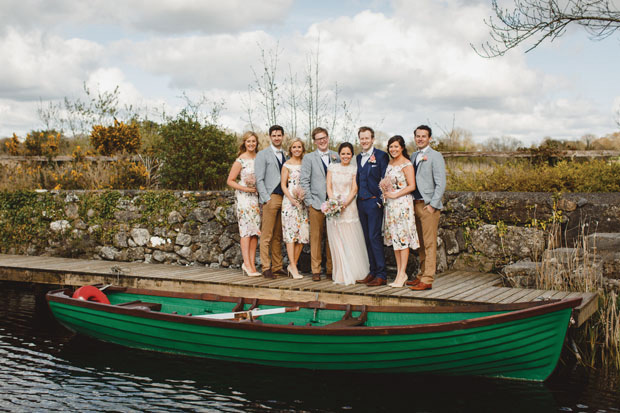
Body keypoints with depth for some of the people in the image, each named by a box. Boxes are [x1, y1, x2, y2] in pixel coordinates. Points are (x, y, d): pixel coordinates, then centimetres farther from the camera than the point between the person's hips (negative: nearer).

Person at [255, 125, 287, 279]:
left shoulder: (285, 156, 19)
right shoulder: (263, 155, 1)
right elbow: (259, 179, -4)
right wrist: (266, 198, -12)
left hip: (283, 198, 6)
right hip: (270, 198, -6)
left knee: (278, 236, 8)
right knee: (267, 236, -7)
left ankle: (277, 267, 12)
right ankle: (266, 268, -5)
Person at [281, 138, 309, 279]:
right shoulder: (287, 165, 1)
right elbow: (283, 184, -1)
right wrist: (291, 198, -15)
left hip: (303, 201, 5)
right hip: (290, 200, -5)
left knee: (303, 233, 1)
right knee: (291, 232, -8)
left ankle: (293, 264, 10)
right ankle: (293, 266, -7)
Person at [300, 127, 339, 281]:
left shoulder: (336, 157, 13)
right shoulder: (309, 158, 6)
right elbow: (304, 181, 3)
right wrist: (309, 202, -3)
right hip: (316, 203, -2)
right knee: (316, 237, -2)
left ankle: (330, 270, 12)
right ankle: (316, 270, 5)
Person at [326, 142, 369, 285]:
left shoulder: (354, 169, 3)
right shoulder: (332, 167, 10)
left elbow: (354, 189, -2)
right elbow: (329, 187, 6)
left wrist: (345, 203, -15)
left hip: (349, 207, -2)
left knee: (351, 241, -4)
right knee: (336, 242, 2)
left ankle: (354, 274, 5)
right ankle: (341, 275, 9)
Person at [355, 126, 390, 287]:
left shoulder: (381, 156, -5)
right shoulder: (359, 157, 16)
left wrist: (380, 201, -13)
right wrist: (358, 198, 9)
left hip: (374, 202, -7)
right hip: (361, 202, 7)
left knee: (375, 237, -10)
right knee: (367, 239, 10)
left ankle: (381, 275, -6)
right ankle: (373, 272, 16)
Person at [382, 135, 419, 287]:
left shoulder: (406, 164, -9)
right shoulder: (390, 163, 14)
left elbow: (412, 186, -14)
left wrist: (395, 195, -15)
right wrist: (385, 192, 7)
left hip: (402, 202, -8)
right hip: (390, 204, 8)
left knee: (403, 237, -6)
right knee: (395, 238, 8)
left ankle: (402, 274, -2)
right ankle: (399, 273, 14)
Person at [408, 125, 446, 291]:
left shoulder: (435, 156, -6)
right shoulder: (414, 156, 16)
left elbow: (441, 184, -11)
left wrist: (432, 205, -15)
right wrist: (412, 203, 9)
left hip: (429, 205, -7)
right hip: (416, 204, 7)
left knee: (429, 244, -7)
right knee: (421, 244, 12)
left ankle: (427, 280, -6)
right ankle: (422, 275, 18)